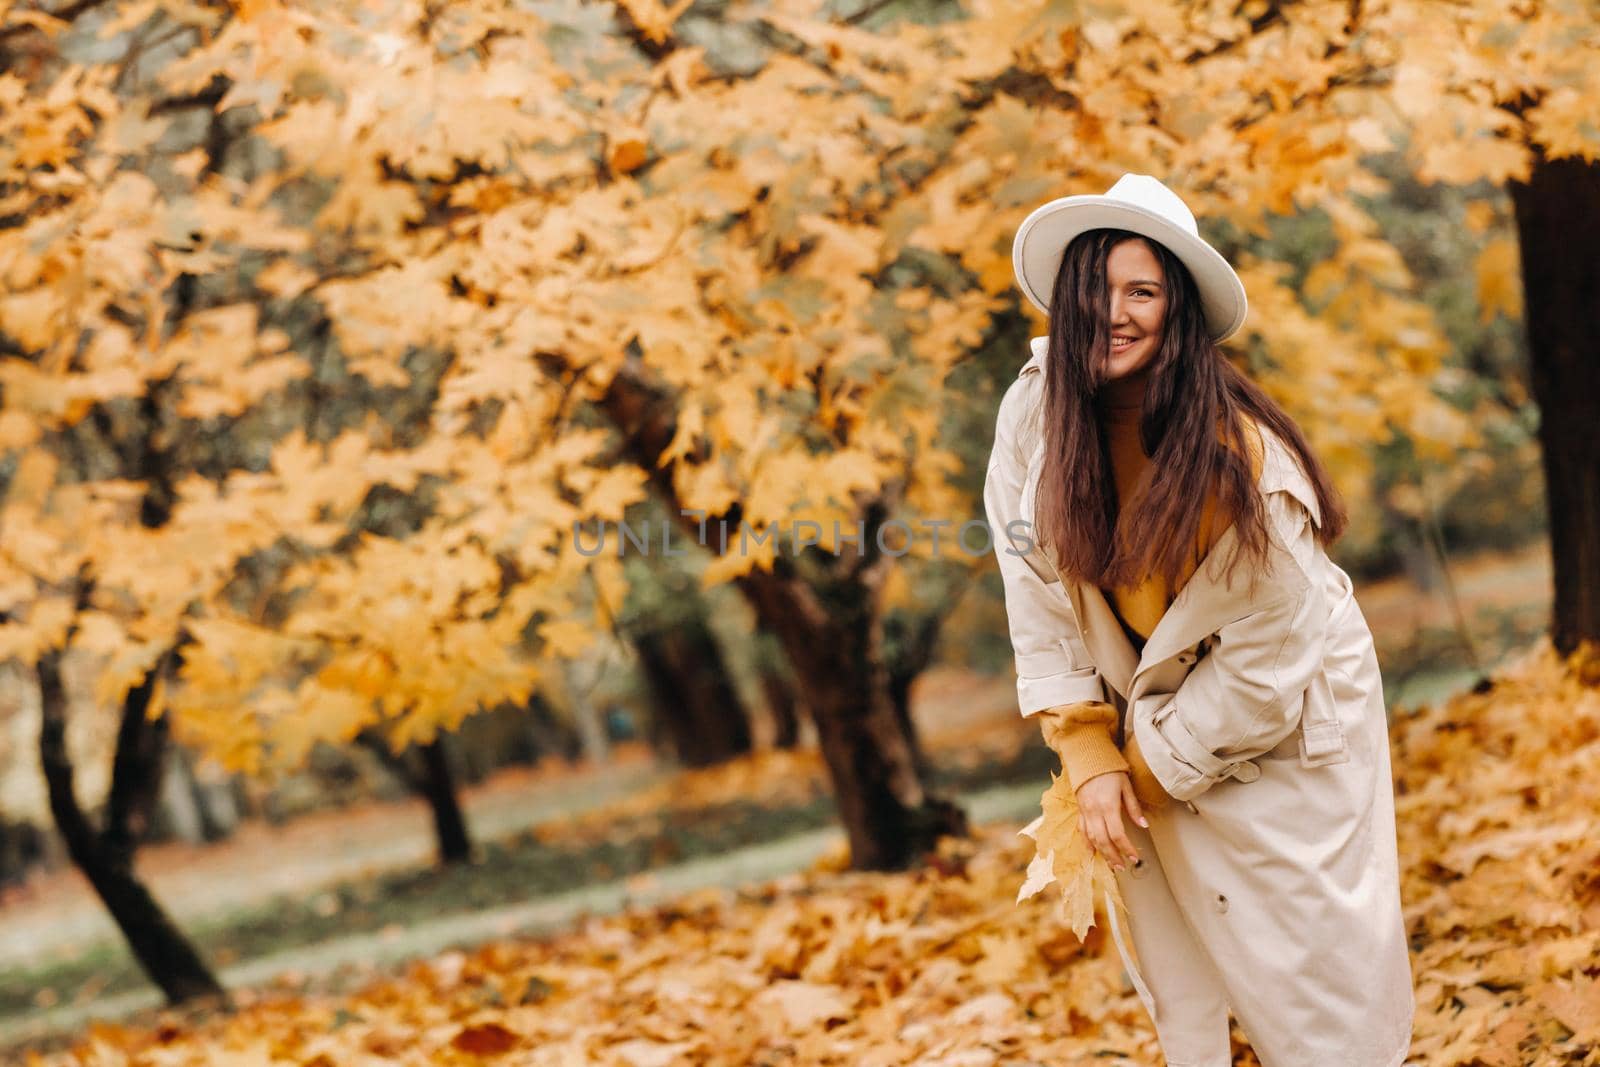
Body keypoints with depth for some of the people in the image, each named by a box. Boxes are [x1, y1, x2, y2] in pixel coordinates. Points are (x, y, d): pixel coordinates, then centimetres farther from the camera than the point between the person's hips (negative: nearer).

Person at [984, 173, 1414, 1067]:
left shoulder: (1235, 449, -25)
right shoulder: (1033, 416, -14)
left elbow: (1264, 658, -20)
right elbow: (1043, 606, -7)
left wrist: (1150, 768, -14)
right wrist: (1092, 759, -12)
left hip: (1285, 719, -4)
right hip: (1151, 715, 4)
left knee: (1319, 961, 0)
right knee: (1175, 961, 12)